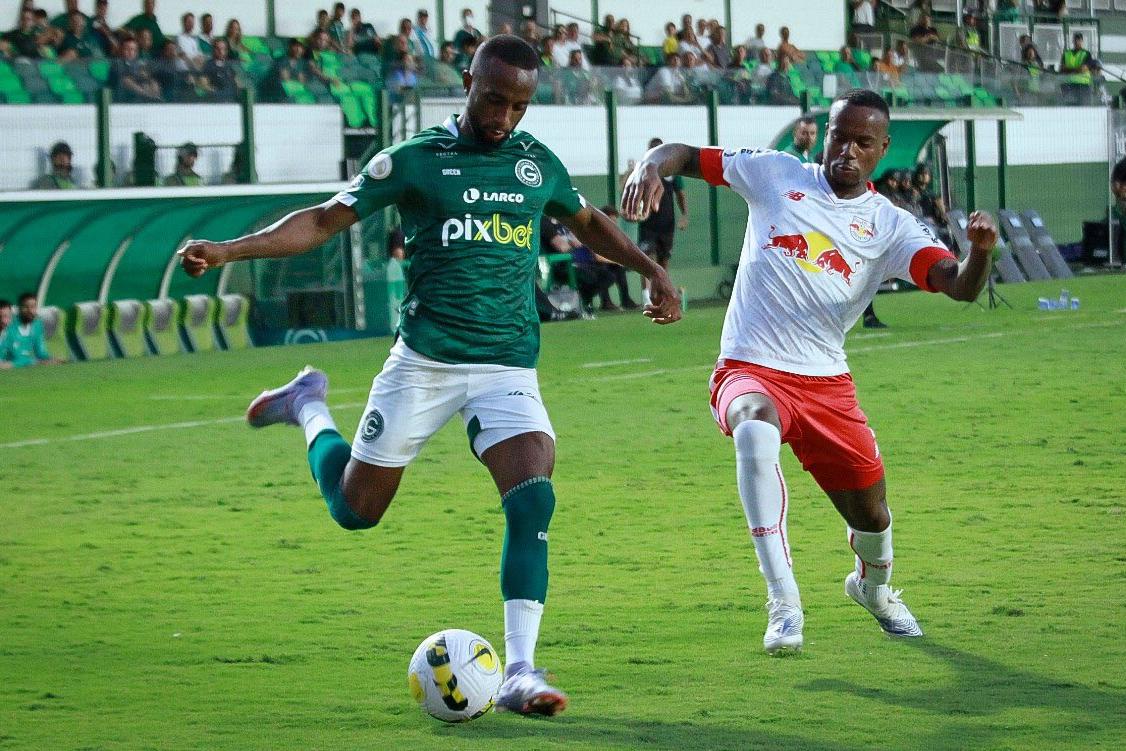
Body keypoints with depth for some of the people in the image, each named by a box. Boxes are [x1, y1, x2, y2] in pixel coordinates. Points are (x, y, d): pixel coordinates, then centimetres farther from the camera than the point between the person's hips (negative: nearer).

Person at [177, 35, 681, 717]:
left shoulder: (538, 163, 7)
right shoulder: (416, 160, -4)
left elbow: (588, 223, 27)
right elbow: (323, 221, -3)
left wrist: (653, 271, 17)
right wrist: (229, 250, -14)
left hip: (508, 367, 2)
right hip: (424, 360, -2)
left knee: (534, 499, -20)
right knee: (356, 508, 7)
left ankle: (519, 672, -18)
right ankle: (309, 409, 39)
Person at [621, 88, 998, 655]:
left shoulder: (890, 227, 3)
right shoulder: (775, 175, 3)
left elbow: (960, 287, -12)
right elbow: (684, 156, 9)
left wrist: (980, 251, -35)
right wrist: (651, 167, -15)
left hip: (827, 384, 3)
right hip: (749, 370, -3)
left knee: (872, 518, 8)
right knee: (756, 430, -38)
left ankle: (873, 587, 49)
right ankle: (784, 607, -37)